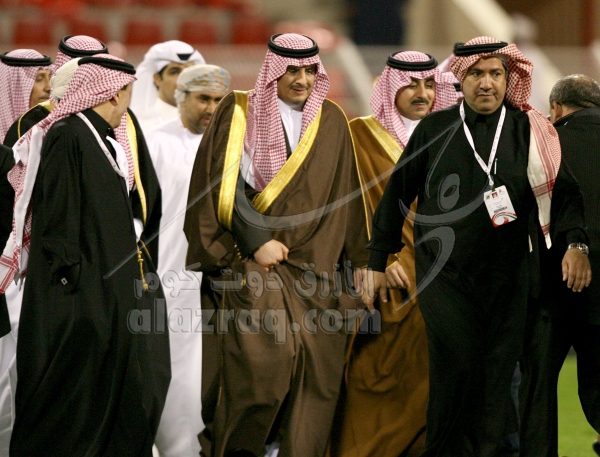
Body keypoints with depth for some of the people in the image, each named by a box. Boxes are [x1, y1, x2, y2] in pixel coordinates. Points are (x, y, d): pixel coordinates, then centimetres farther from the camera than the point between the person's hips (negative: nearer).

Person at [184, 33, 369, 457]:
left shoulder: (332, 121, 11)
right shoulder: (239, 113, 0)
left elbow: (346, 197, 13)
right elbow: (224, 183, -6)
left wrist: (359, 263, 9)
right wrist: (256, 242, -12)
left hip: (314, 263, 4)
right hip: (250, 262, -3)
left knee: (314, 365, -5)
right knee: (262, 355, -15)